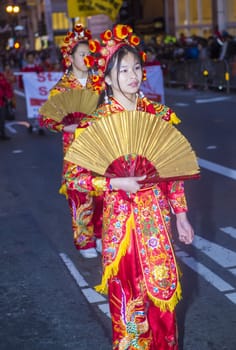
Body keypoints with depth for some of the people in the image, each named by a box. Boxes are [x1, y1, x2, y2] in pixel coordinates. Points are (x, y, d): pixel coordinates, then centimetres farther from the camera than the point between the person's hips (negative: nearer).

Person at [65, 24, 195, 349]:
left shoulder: (158, 112, 0)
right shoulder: (97, 121, -11)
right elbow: (73, 176, -11)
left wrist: (181, 214, 7)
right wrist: (116, 182, -21)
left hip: (157, 213, 3)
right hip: (121, 216, -3)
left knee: (162, 285, 12)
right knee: (127, 290, 10)